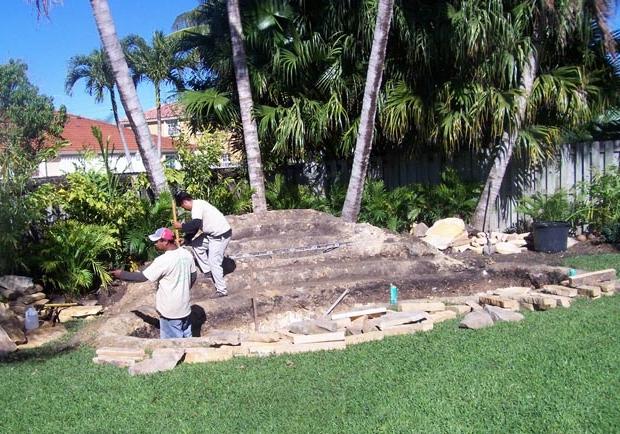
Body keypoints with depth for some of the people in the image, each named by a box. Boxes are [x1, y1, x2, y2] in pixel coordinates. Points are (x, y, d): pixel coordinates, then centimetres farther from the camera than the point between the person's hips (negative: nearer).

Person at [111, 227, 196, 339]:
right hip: (184, 306, 7)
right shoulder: (187, 254, -2)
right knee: (186, 337, 21)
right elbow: (193, 277, 9)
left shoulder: (163, 261, -24)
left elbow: (142, 277, -17)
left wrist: (121, 274, -4)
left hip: (170, 310, -7)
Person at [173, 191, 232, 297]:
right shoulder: (197, 204, 14)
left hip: (221, 235, -10)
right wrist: (186, 239, 19)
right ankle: (207, 271, 24)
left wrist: (181, 226, -16)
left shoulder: (197, 205, -17)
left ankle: (221, 290, 4)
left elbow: (195, 224, -31)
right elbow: (195, 226, 21)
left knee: (214, 262, -5)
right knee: (196, 244, 18)